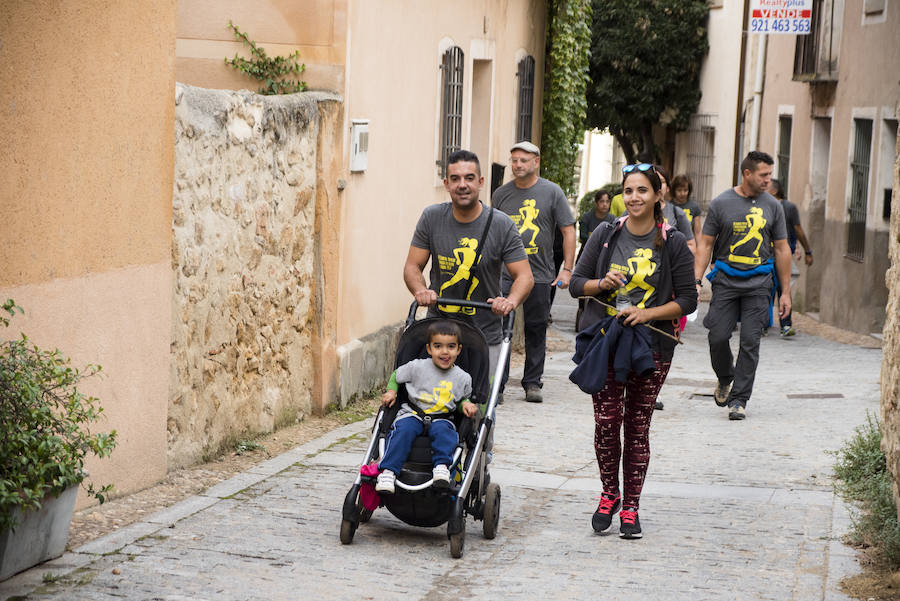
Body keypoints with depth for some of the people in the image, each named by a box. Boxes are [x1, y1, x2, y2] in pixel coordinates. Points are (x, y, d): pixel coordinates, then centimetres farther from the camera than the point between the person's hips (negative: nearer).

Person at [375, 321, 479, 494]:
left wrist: (465, 404, 1)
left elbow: (463, 398, 22)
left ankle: (442, 466, -36)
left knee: (442, 430, -35)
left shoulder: (463, 378, 4)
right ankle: (388, 471, -35)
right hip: (413, 414, -1)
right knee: (404, 429, -32)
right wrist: (391, 391, 2)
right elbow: (396, 376, 17)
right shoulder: (418, 367, -1)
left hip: (441, 418, 1)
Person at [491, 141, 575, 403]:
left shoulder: (552, 192, 2)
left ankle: (532, 382, 15)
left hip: (539, 274, -1)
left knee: (536, 330, 5)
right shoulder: (502, 193, 9)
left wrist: (566, 270, -4)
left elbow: (568, 231, 2)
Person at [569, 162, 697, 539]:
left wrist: (648, 313, -13)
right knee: (606, 422, -5)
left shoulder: (673, 243, 0)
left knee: (638, 426, 2)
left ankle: (630, 507, 11)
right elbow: (576, 283, 8)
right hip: (604, 339, 1)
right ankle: (609, 495, 16)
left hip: (652, 345, -1)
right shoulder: (606, 235, 5)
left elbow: (687, 300, 1)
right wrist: (602, 283, -12)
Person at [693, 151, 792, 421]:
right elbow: (705, 244, 3)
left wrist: (785, 292, 9)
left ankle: (739, 399, 2)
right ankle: (725, 378, 24)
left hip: (758, 283, 1)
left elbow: (781, 249, 11)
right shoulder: (721, 203, 0)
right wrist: (696, 281, -8)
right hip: (726, 281, -1)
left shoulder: (772, 206, 6)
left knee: (750, 342, -4)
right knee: (718, 336, -5)